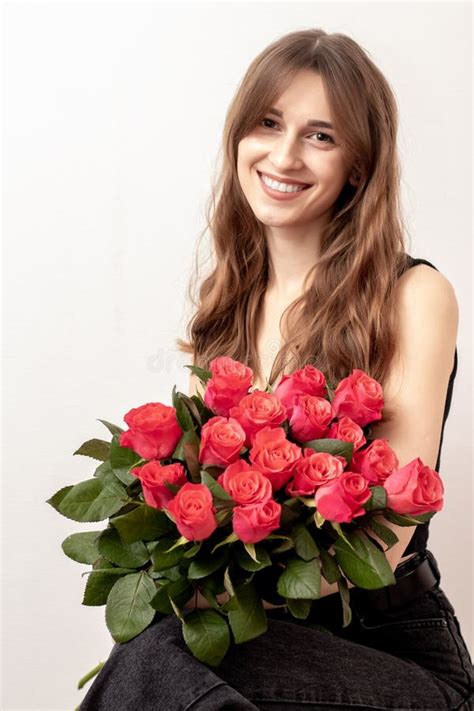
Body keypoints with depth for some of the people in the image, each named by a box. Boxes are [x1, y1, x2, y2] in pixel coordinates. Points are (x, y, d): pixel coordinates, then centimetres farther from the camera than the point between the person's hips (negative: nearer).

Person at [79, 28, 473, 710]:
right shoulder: (228, 296, 8)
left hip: (391, 648, -4)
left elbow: (381, 538, -14)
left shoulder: (414, 296, -9)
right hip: (258, 629, 4)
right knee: (154, 647, -29)